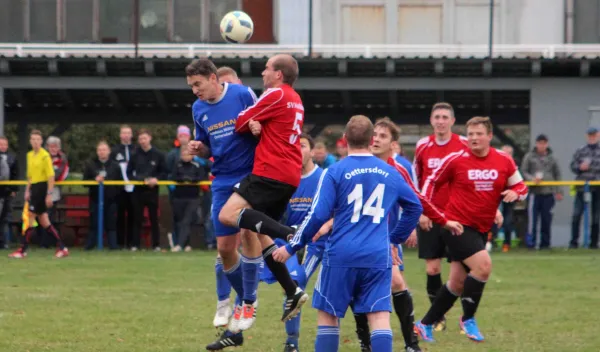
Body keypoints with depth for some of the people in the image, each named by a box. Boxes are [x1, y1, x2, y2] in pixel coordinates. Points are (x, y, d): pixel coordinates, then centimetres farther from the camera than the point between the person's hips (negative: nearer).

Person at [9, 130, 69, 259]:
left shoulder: (45, 156, -12)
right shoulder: (30, 155, 13)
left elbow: (51, 176, -14)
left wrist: (49, 194, -17)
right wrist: (28, 191, 18)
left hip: (42, 187, -9)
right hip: (34, 188, 9)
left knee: (30, 218, -8)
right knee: (44, 221, 9)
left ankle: (23, 250, -4)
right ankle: (61, 247, 14)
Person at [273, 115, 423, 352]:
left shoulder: (335, 172, -4)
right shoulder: (390, 173, 9)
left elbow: (318, 215, -9)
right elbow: (415, 207, 21)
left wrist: (291, 247, 0)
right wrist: (396, 238, 32)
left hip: (341, 255, -2)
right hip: (378, 257, 2)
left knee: (328, 314, 10)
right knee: (379, 316, -2)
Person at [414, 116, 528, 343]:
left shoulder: (504, 161, 0)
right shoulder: (456, 159, -9)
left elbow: (520, 187, 10)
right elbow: (432, 182, 4)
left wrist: (514, 193, -13)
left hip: (481, 229, 5)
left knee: (457, 282, 9)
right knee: (483, 265, -23)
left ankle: (426, 324, 23)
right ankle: (468, 319, -6)